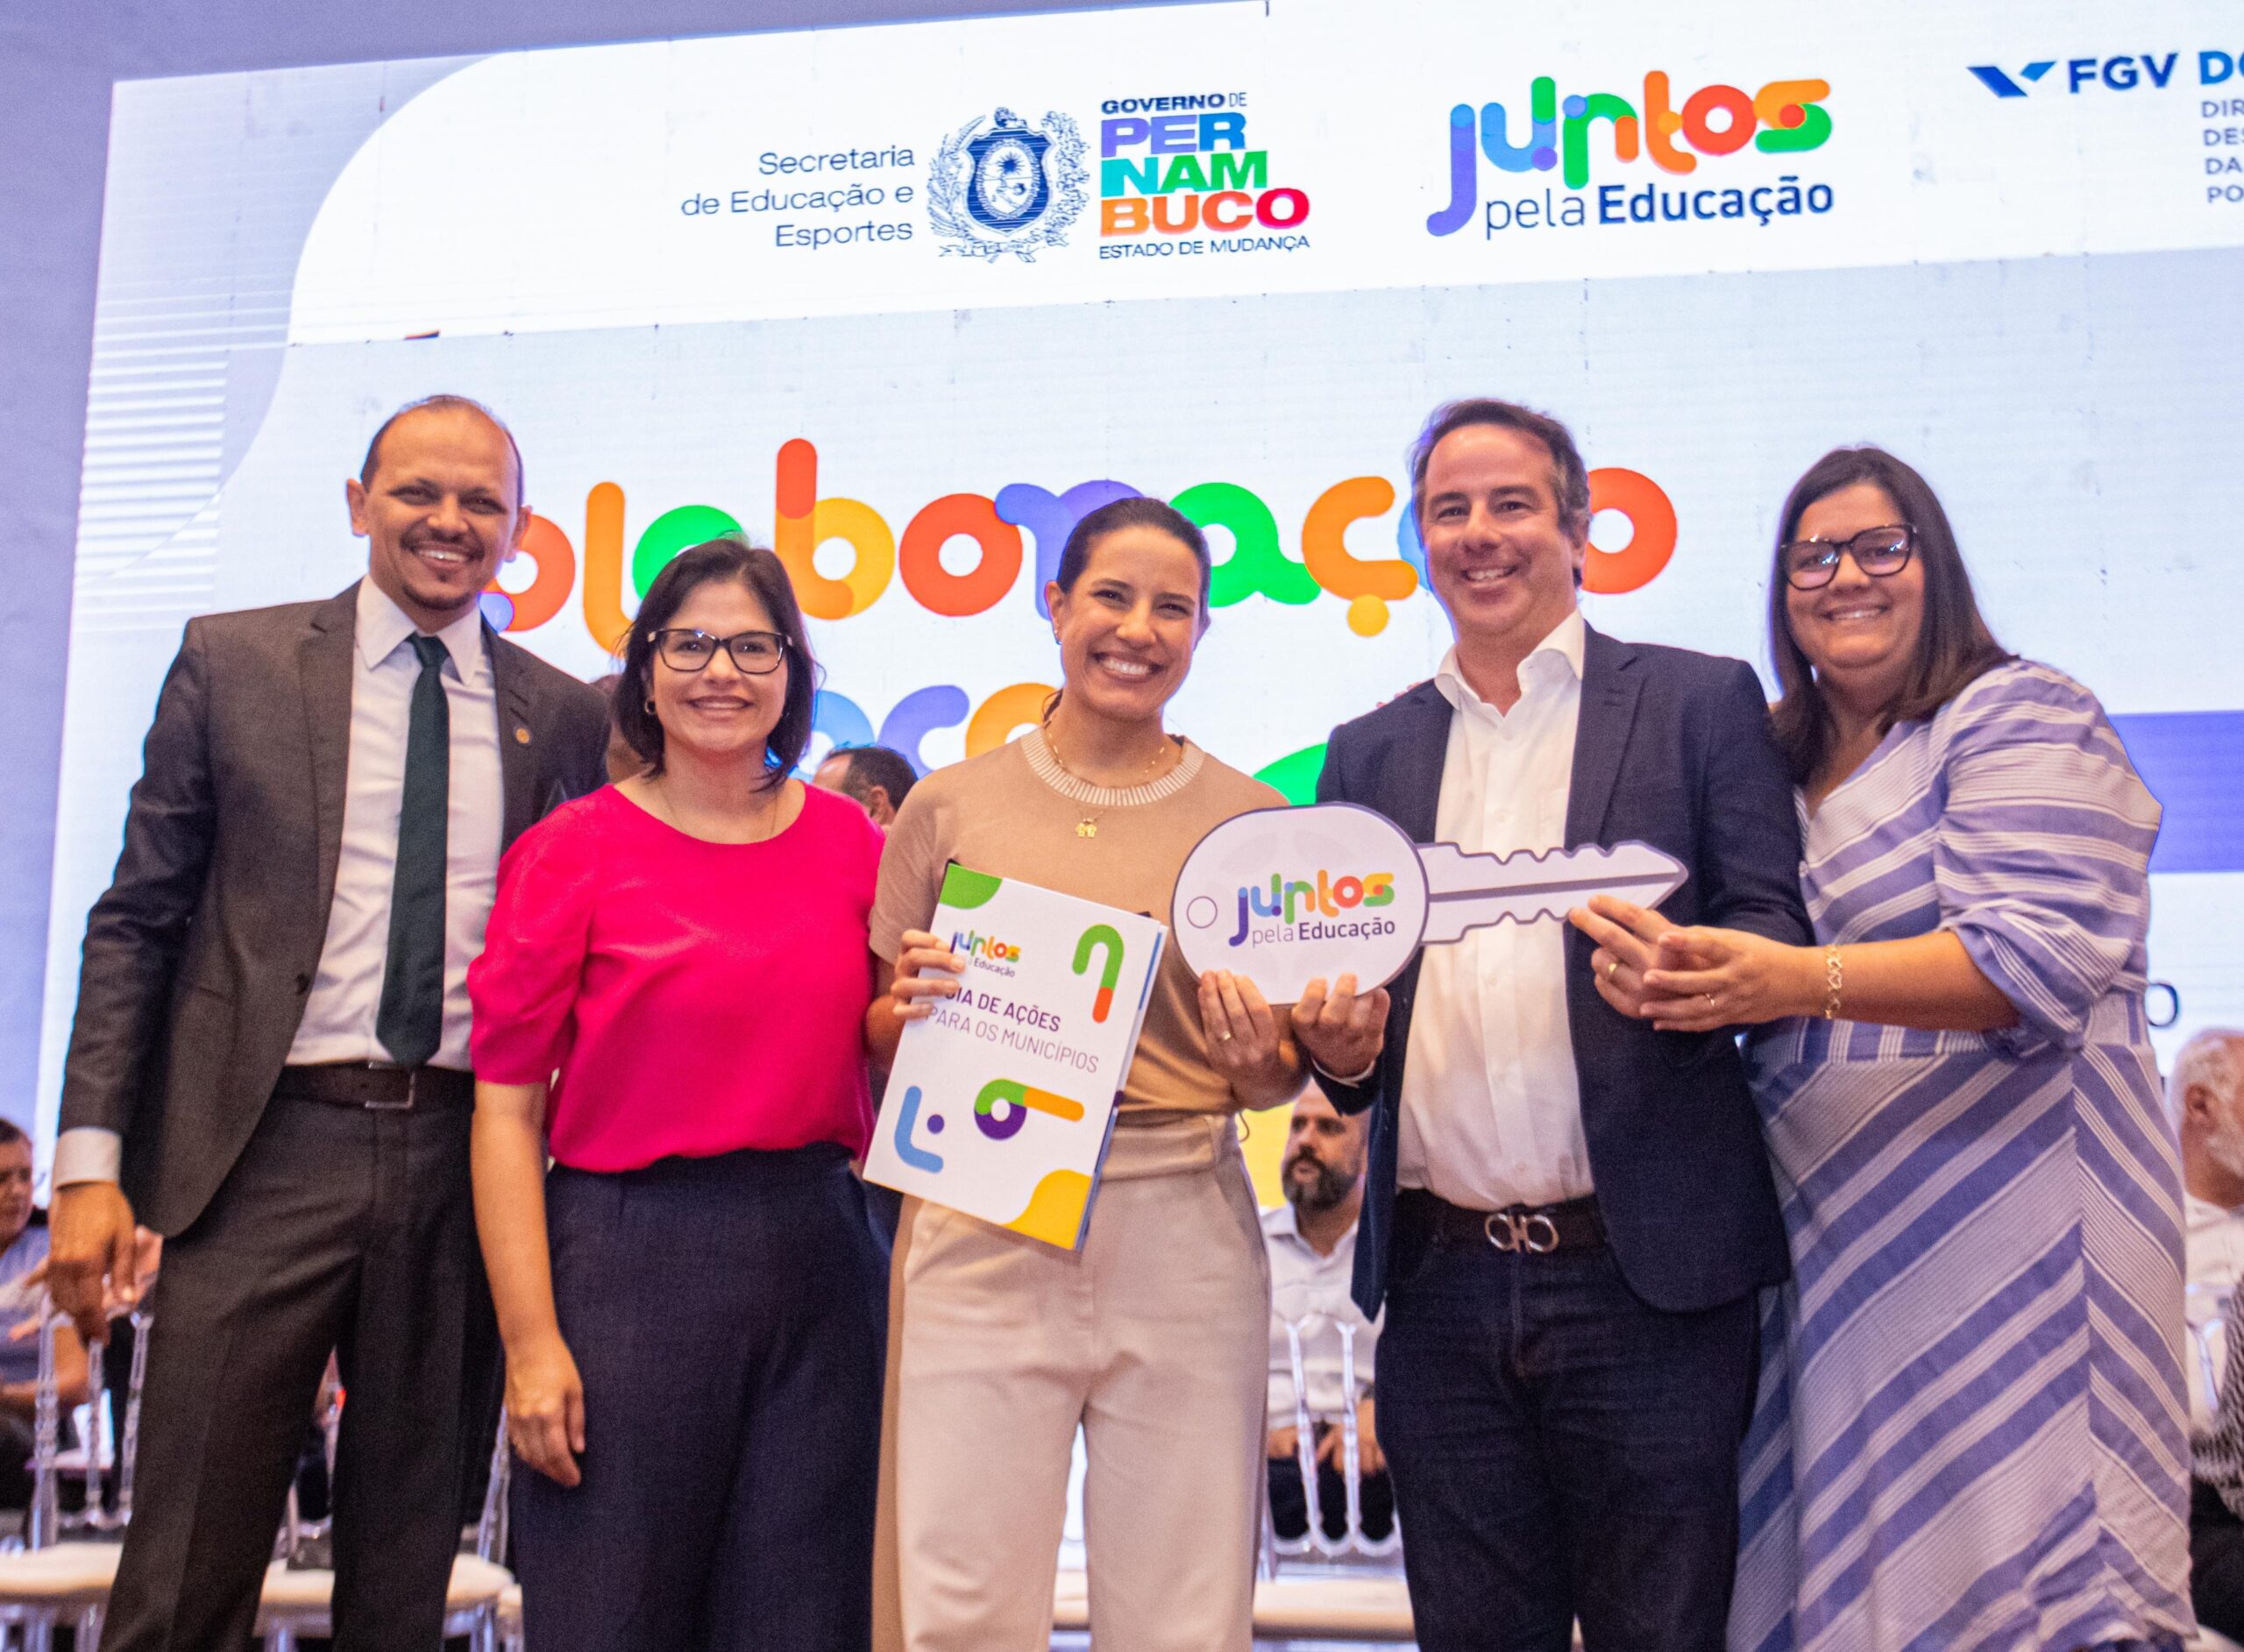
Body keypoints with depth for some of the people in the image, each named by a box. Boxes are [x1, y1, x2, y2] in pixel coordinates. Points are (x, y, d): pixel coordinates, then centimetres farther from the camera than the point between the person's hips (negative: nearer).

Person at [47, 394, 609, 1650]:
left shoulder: (565, 718, 8)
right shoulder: (233, 663, 4)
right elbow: (136, 922, 3)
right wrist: (93, 1156, -5)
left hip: (469, 1162, 2)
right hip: (272, 1151, -1)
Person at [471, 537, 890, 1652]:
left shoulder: (849, 839, 8)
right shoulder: (573, 851, -2)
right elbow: (507, 1107, -5)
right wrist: (529, 1339, -12)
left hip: (820, 1265, 3)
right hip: (630, 1258, -3)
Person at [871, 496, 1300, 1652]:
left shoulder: (1252, 819, 6)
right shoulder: (950, 807, 7)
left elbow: (1278, 1080, 12)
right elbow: (884, 1042, 13)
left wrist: (1259, 1058, -10)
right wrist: (912, 1007, -8)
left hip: (1182, 1239, 0)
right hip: (986, 1231, 0)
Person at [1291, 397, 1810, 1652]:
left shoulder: (1701, 702, 5)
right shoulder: (1370, 752, 15)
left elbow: (1781, 932, -1)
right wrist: (1338, 1045, -6)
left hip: (1643, 1276, -3)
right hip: (1443, 1287, 4)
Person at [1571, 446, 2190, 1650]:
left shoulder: (2019, 717, -4)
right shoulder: (1776, 760, 16)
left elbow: (2036, 959, -17)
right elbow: (1746, 955, 22)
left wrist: (1795, 981, -29)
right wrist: (1664, 970, -2)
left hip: (1997, 1215, -6)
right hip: (1823, 1227, 6)